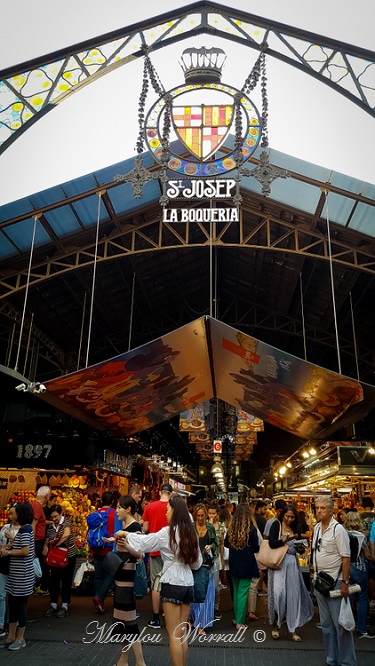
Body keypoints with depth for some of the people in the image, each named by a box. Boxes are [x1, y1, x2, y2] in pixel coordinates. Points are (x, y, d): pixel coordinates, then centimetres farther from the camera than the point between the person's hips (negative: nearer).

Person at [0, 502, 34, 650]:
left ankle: (20, 638, 16)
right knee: (12, 604, 16)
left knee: (20, 605, 3)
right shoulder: (24, 529, 11)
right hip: (16, 574, 9)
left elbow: (25, 551, -24)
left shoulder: (25, 529, -19)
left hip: (22, 575, -9)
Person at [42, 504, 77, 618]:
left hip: (68, 556, -5)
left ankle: (65, 606, 14)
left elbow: (66, 534, -34)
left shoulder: (66, 522, -15)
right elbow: (47, 540, 3)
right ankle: (53, 605, 22)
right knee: (54, 580, 9)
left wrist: (56, 545, -29)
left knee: (66, 581, 3)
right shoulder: (50, 526, 3)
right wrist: (45, 547, -18)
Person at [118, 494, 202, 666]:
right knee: (183, 632, 15)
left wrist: (125, 534, 3)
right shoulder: (191, 533, 7)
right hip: (188, 583, 7)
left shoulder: (168, 532, -13)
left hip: (173, 583, -7)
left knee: (174, 635, 2)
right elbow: (197, 562, 14)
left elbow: (143, 542, -10)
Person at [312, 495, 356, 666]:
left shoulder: (338, 529, -16)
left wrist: (345, 583, -18)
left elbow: (346, 558, -17)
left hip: (335, 582, -7)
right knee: (326, 624, 16)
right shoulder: (317, 527, 5)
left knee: (340, 624, -1)